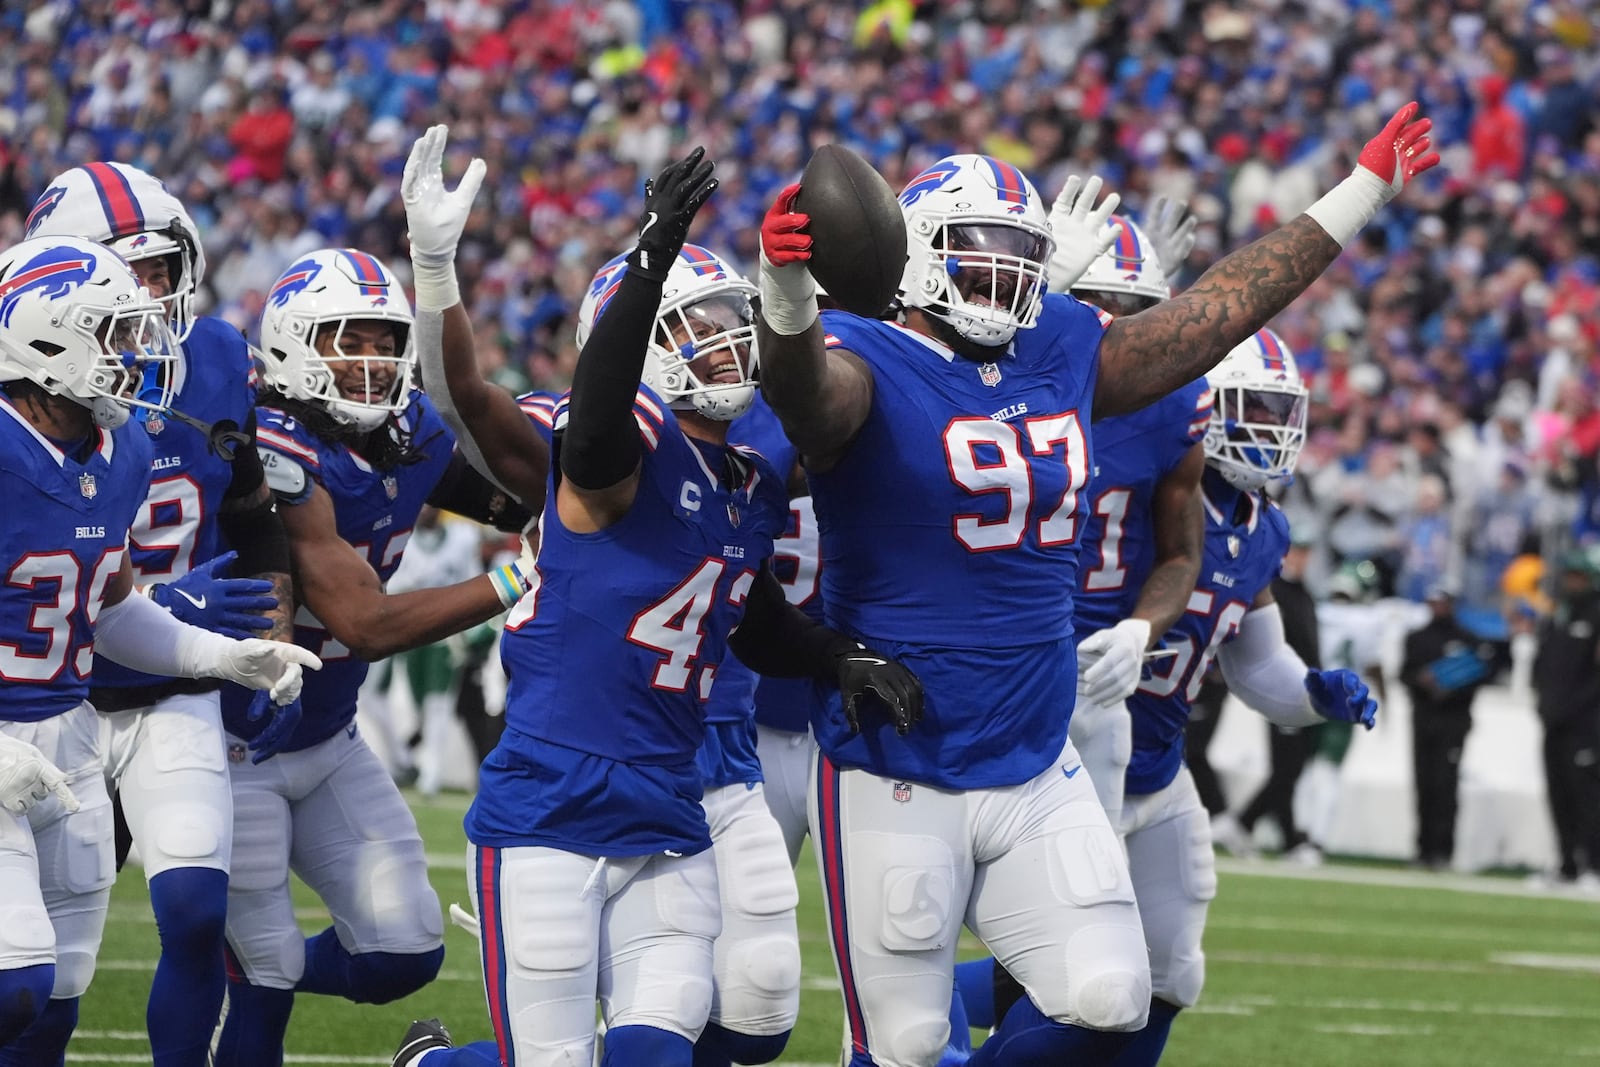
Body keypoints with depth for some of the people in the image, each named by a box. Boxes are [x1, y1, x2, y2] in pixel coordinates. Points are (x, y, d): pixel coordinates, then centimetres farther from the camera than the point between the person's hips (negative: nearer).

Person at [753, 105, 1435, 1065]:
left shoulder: (1064, 354, 8)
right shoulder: (869, 368, -13)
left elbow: (1224, 308, 18)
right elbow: (803, 386, -37)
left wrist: (1365, 192, 23)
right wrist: (788, 299, -60)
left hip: (1037, 773, 6)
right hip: (897, 784, -6)